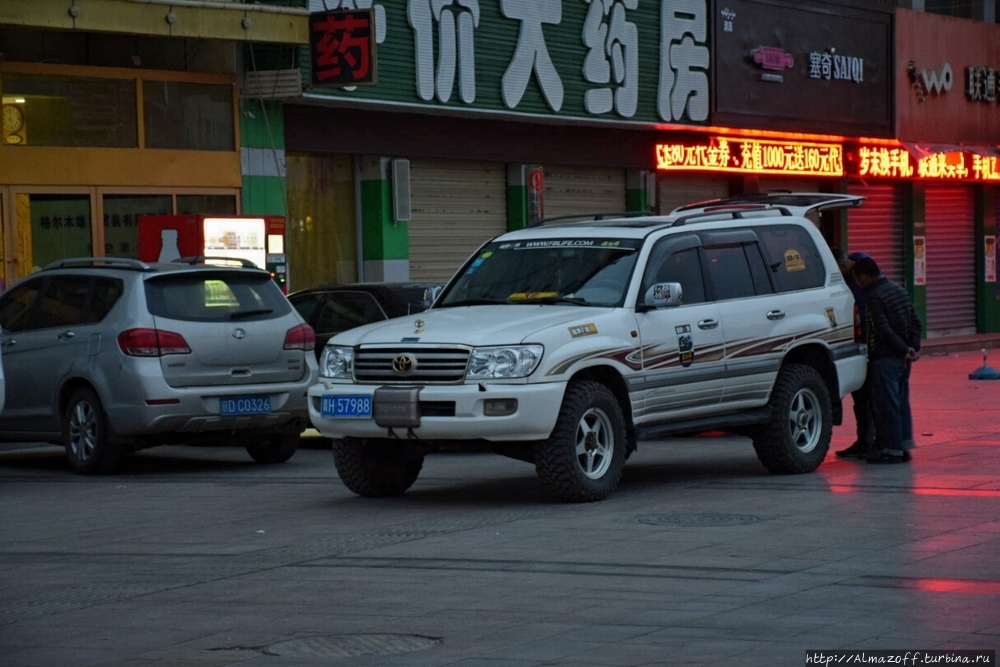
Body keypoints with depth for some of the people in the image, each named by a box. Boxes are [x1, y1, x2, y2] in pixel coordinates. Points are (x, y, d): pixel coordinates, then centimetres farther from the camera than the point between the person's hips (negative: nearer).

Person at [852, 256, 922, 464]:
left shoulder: (874, 297, -14)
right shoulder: (899, 290, 12)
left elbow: (884, 331, -20)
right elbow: (916, 322, 12)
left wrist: (904, 349, -14)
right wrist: (913, 348, 6)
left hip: (885, 358, -9)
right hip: (902, 359, 9)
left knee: (885, 404, -4)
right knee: (900, 402, 14)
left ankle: (892, 449, -3)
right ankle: (903, 446, 17)